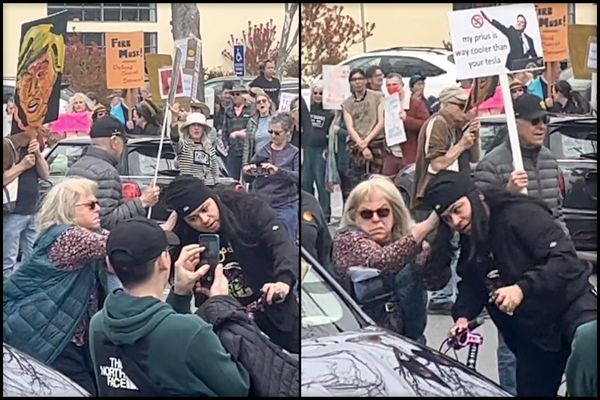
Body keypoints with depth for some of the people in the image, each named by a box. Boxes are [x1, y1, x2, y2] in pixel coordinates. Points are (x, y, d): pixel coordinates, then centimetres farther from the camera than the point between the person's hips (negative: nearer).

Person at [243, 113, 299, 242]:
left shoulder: (294, 153, 0)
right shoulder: (262, 151, 9)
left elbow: (298, 176, -16)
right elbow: (248, 179, 11)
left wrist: (278, 171, -32)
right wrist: (248, 173, -13)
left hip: (285, 207, -3)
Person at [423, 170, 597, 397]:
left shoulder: (522, 215, -17)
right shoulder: (468, 244, 8)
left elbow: (566, 258, -24)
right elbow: (472, 285, 12)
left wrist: (523, 288, -34)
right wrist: (463, 316, -7)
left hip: (572, 307, -7)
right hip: (532, 332, 7)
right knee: (530, 391, 9)